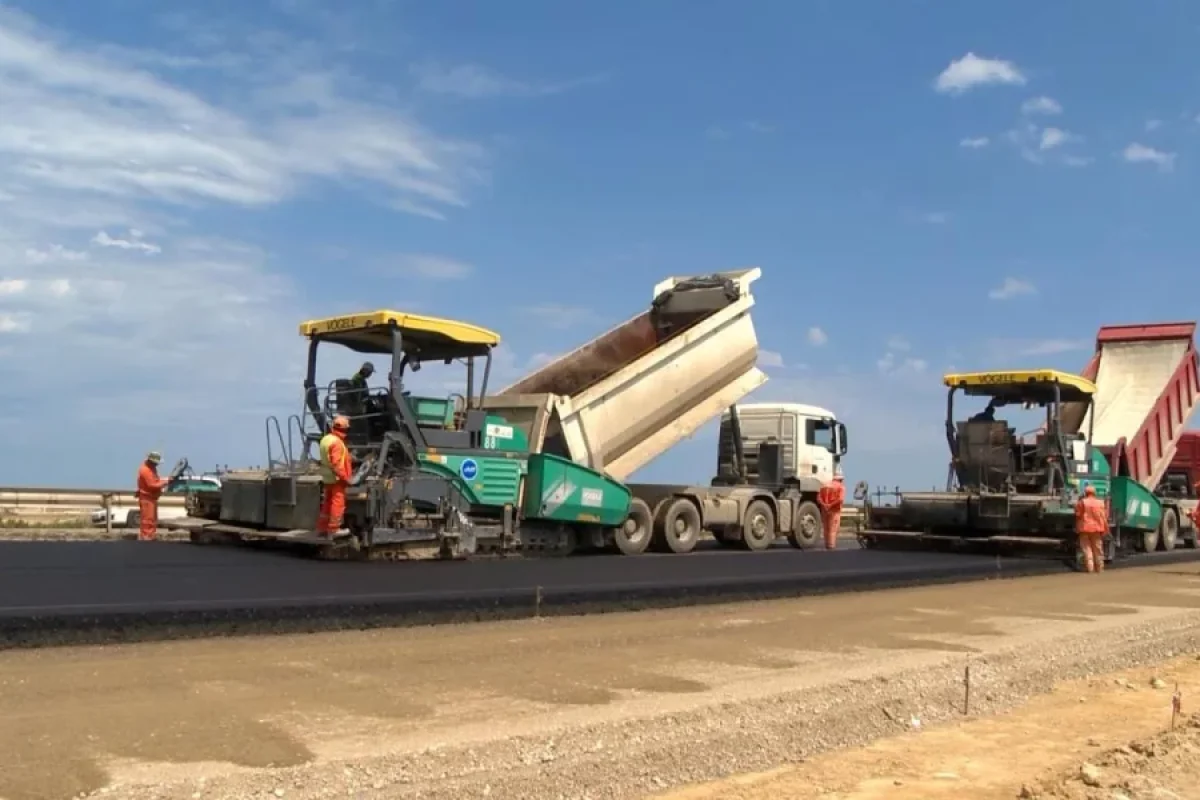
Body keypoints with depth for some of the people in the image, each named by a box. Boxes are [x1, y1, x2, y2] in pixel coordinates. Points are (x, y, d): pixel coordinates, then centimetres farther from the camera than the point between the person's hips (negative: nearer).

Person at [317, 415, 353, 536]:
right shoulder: (336, 442, -19)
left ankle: (322, 528, 19)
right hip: (337, 478, -10)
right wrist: (346, 478, -21)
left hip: (327, 478, 10)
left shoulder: (325, 439, 11)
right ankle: (334, 529, -5)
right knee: (338, 503, -5)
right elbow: (337, 464, -24)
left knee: (327, 503, 15)